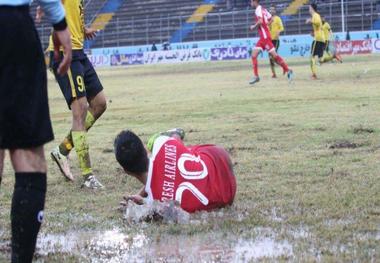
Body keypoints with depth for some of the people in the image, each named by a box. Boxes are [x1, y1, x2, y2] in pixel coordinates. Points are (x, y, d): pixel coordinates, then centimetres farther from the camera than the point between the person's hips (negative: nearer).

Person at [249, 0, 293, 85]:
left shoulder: (258, 9, -12)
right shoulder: (263, 9, 15)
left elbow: (260, 21, -25)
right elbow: (270, 19, 20)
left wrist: (254, 26, -10)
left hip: (265, 36, -10)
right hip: (263, 37, 10)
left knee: (274, 55, -7)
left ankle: (288, 70, -4)